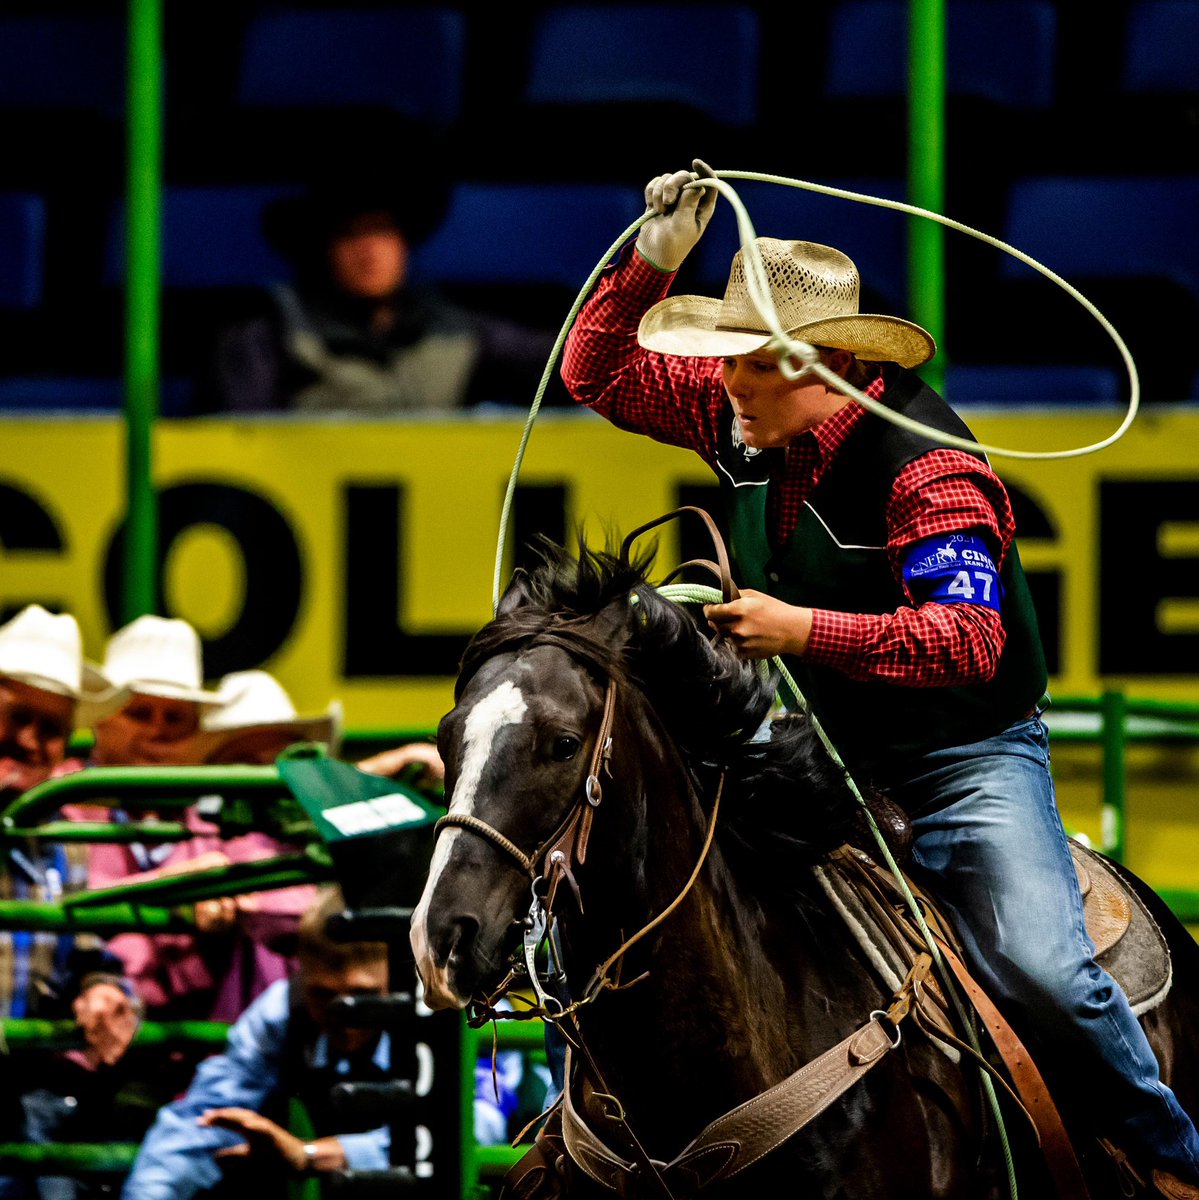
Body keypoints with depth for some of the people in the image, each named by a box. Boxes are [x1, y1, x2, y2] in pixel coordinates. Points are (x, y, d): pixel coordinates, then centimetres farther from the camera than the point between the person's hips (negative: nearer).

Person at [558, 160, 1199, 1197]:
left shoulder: (926, 468, -23)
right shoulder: (749, 420, -1)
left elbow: (968, 639, -33)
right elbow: (600, 373, 7)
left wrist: (806, 631, -40)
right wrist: (651, 262, -10)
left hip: (964, 758, -7)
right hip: (816, 756, 7)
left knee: (1042, 969, -22)